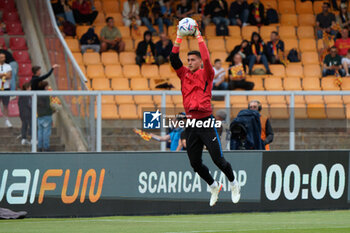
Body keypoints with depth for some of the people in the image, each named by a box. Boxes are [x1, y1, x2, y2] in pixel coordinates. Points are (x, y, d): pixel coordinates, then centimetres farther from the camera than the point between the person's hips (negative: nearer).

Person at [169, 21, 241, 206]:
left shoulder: (206, 74, 3)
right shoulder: (184, 75, 16)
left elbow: (206, 59, -13)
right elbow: (174, 59, 7)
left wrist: (198, 36, -8)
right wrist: (179, 38, 3)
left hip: (206, 122, -5)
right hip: (191, 124, 5)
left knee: (218, 159, -7)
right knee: (195, 163, 6)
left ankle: (234, 184, 13)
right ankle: (214, 186, 26)